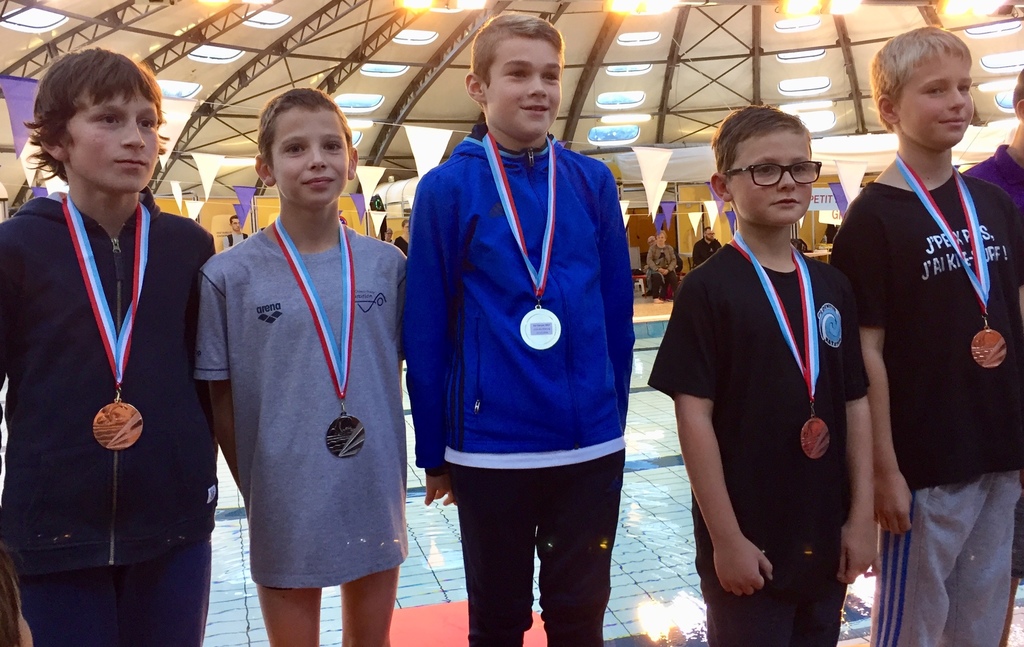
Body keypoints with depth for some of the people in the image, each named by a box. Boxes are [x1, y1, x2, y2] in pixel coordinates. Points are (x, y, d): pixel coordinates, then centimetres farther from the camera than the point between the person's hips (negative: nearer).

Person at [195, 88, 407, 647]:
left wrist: (392, 462, 7)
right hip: (286, 507, -2)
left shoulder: (387, 264, -1)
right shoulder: (230, 276, -8)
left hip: (377, 494, 3)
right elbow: (221, 402, -2)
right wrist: (255, 493, -2)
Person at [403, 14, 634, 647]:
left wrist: (612, 419, 8)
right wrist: (435, 452, -1)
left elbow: (618, 314, 6)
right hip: (489, 448, -2)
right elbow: (425, 331, -5)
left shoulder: (593, 182, 1)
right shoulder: (446, 189, -7)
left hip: (592, 446, 3)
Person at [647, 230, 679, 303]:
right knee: (657, 276, -36)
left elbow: (673, 260, 2)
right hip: (655, 269, -2)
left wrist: (668, 270, -16)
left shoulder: (669, 248, 11)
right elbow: (649, 260, -7)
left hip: (667, 269, 2)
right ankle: (656, 297, -28)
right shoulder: (652, 248, 5)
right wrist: (658, 269, -21)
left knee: (674, 277, -28)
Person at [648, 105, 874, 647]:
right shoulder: (707, 289, -12)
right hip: (748, 545, -5)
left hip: (826, 540, 5)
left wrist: (861, 517, 3)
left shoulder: (832, 287, 5)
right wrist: (726, 538, -15)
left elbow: (855, 404, 6)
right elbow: (694, 417, -14)